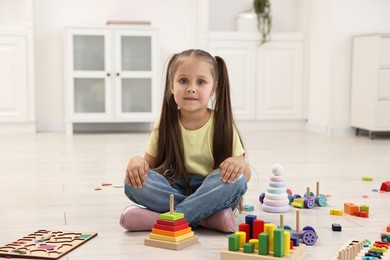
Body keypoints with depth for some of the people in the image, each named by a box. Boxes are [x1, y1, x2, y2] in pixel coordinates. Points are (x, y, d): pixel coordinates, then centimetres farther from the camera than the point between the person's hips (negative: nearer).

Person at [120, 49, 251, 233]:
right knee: (134, 182, -23)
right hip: (174, 191, 2)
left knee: (235, 178, -31)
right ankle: (206, 216, -27)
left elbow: (245, 176, -3)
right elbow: (149, 163, 5)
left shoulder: (223, 126, -5)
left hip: (211, 194, -1)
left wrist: (239, 163, -26)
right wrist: (136, 161, -19)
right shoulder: (164, 125, -1)